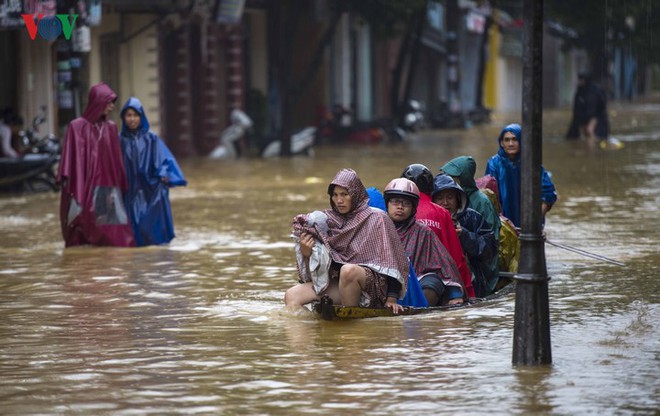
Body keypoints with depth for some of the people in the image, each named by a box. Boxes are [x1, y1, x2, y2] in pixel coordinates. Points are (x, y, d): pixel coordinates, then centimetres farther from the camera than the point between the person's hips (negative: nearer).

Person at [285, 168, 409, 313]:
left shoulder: (376, 218, 0)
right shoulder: (329, 220, 12)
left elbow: (391, 260, -4)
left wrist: (391, 299, -13)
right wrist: (305, 253, -10)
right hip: (336, 282, 5)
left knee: (348, 270, -37)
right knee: (291, 296, -14)